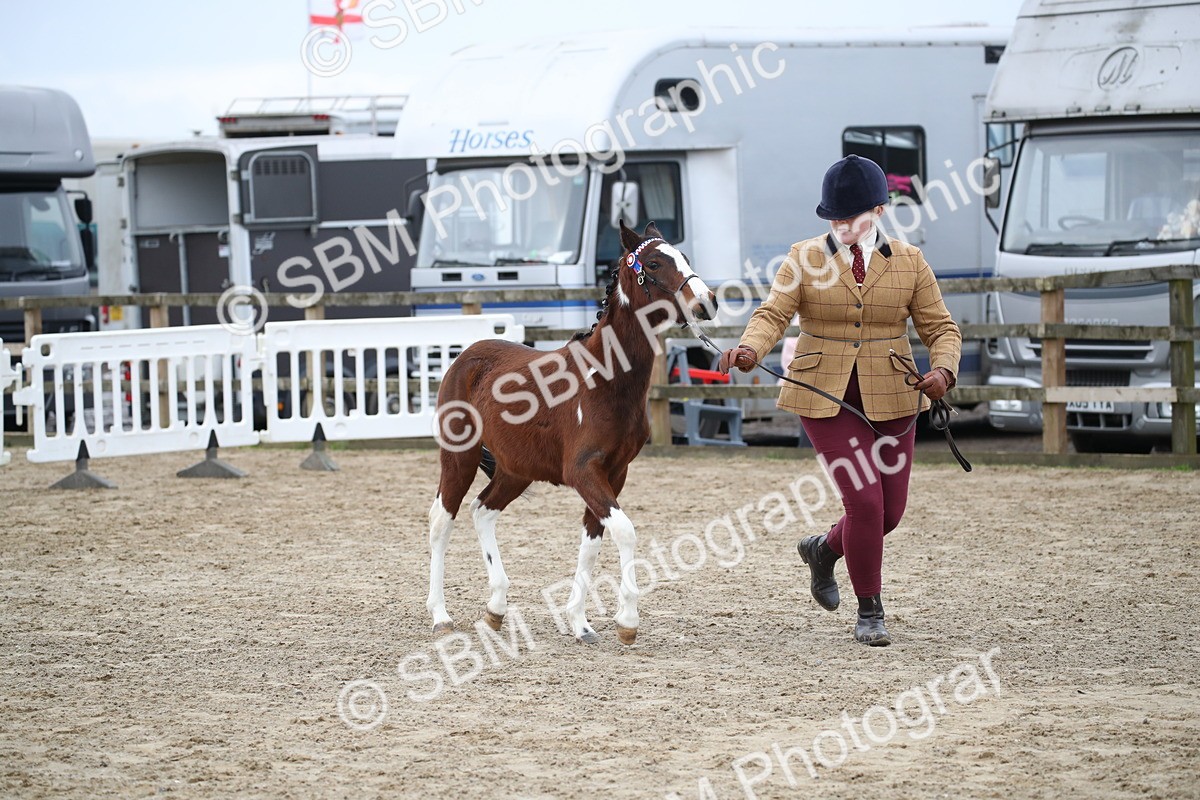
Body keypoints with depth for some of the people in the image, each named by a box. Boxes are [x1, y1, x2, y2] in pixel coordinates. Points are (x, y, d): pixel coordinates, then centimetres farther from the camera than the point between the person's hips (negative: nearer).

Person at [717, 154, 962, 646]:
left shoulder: (909, 262, 4)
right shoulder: (806, 258, 0)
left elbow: (940, 327, 5)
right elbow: (773, 314, -9)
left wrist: (943, 369, -16)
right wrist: (750, 349, -31)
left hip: (890, 400, 3)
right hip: (825, 398, -3)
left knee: (890, 510, 6)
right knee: (865, 501, -12)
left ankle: (823, 550, 39)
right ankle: (869, 613, 6)